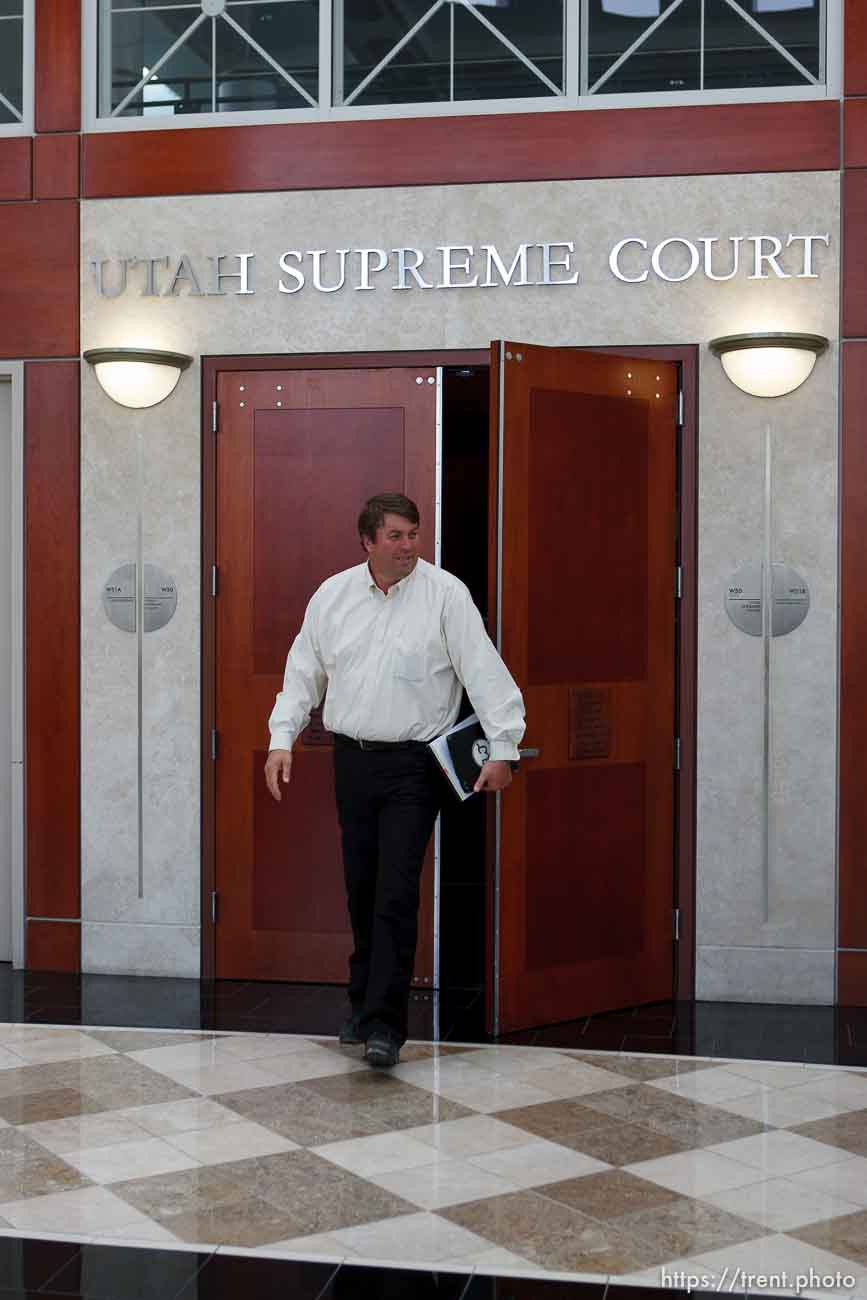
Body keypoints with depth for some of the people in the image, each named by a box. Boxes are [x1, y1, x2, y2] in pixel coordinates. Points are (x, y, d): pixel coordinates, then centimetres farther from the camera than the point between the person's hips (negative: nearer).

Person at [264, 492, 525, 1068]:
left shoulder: (445, 593, -6)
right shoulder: (333, 595, 6)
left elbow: (486, 671, -9)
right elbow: (303, 672, 13)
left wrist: (503, 749, -15)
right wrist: (283, 738, 5)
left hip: (415, 765, -4)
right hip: (353, 758, 4)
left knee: (397, 893, -9)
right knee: (362, 890, 13)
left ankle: (385, 1023, -5)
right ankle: (365, 1000, 30)